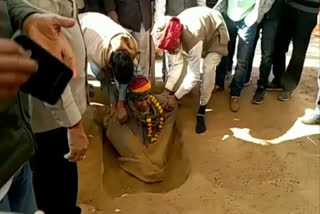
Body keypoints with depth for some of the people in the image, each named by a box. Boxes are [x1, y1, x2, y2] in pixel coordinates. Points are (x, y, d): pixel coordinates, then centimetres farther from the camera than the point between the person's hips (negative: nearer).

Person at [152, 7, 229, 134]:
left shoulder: (193, 40, -44)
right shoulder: (171, 37, -25)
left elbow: (194, 76, -36)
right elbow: (176, 64, -14)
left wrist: (175, 97, -30)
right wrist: (167, 90, -20)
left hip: (215, 31, -7)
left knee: (209, 68, -22)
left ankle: (201, 111, -13)